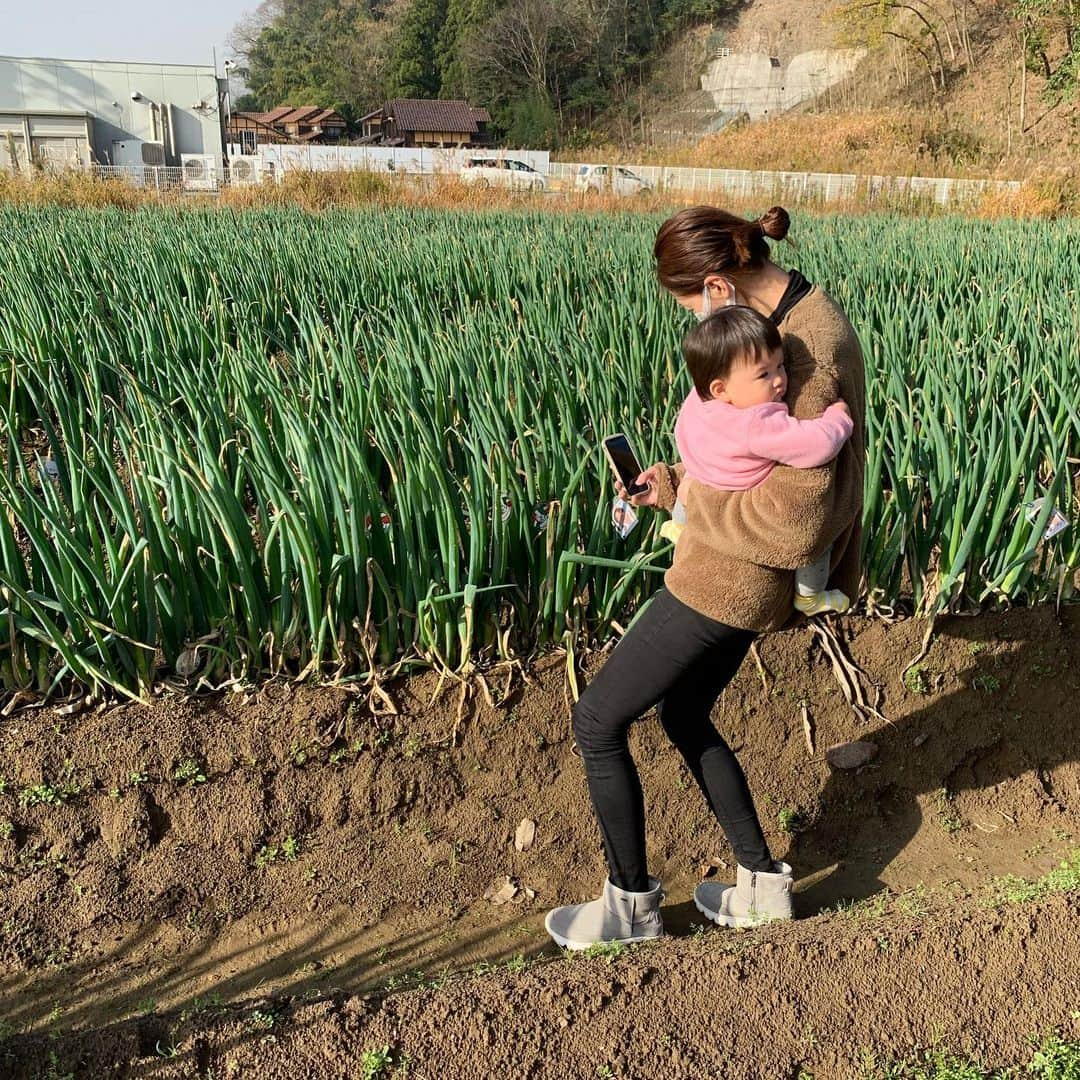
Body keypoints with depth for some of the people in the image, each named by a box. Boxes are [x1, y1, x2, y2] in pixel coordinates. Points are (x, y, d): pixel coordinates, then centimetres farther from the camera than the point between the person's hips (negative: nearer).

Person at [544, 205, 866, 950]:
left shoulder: (811, 358, -27)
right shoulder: (796, 318, 5)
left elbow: (795, 525, -28)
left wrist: (693, 500, -14)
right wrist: (679, 482, 3)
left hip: (730, 580, -10)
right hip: (737, 571, 10)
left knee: (597, 720, 4)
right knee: (684, 715, 24)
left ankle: (632, 904, 24)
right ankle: (763, 886, 36)